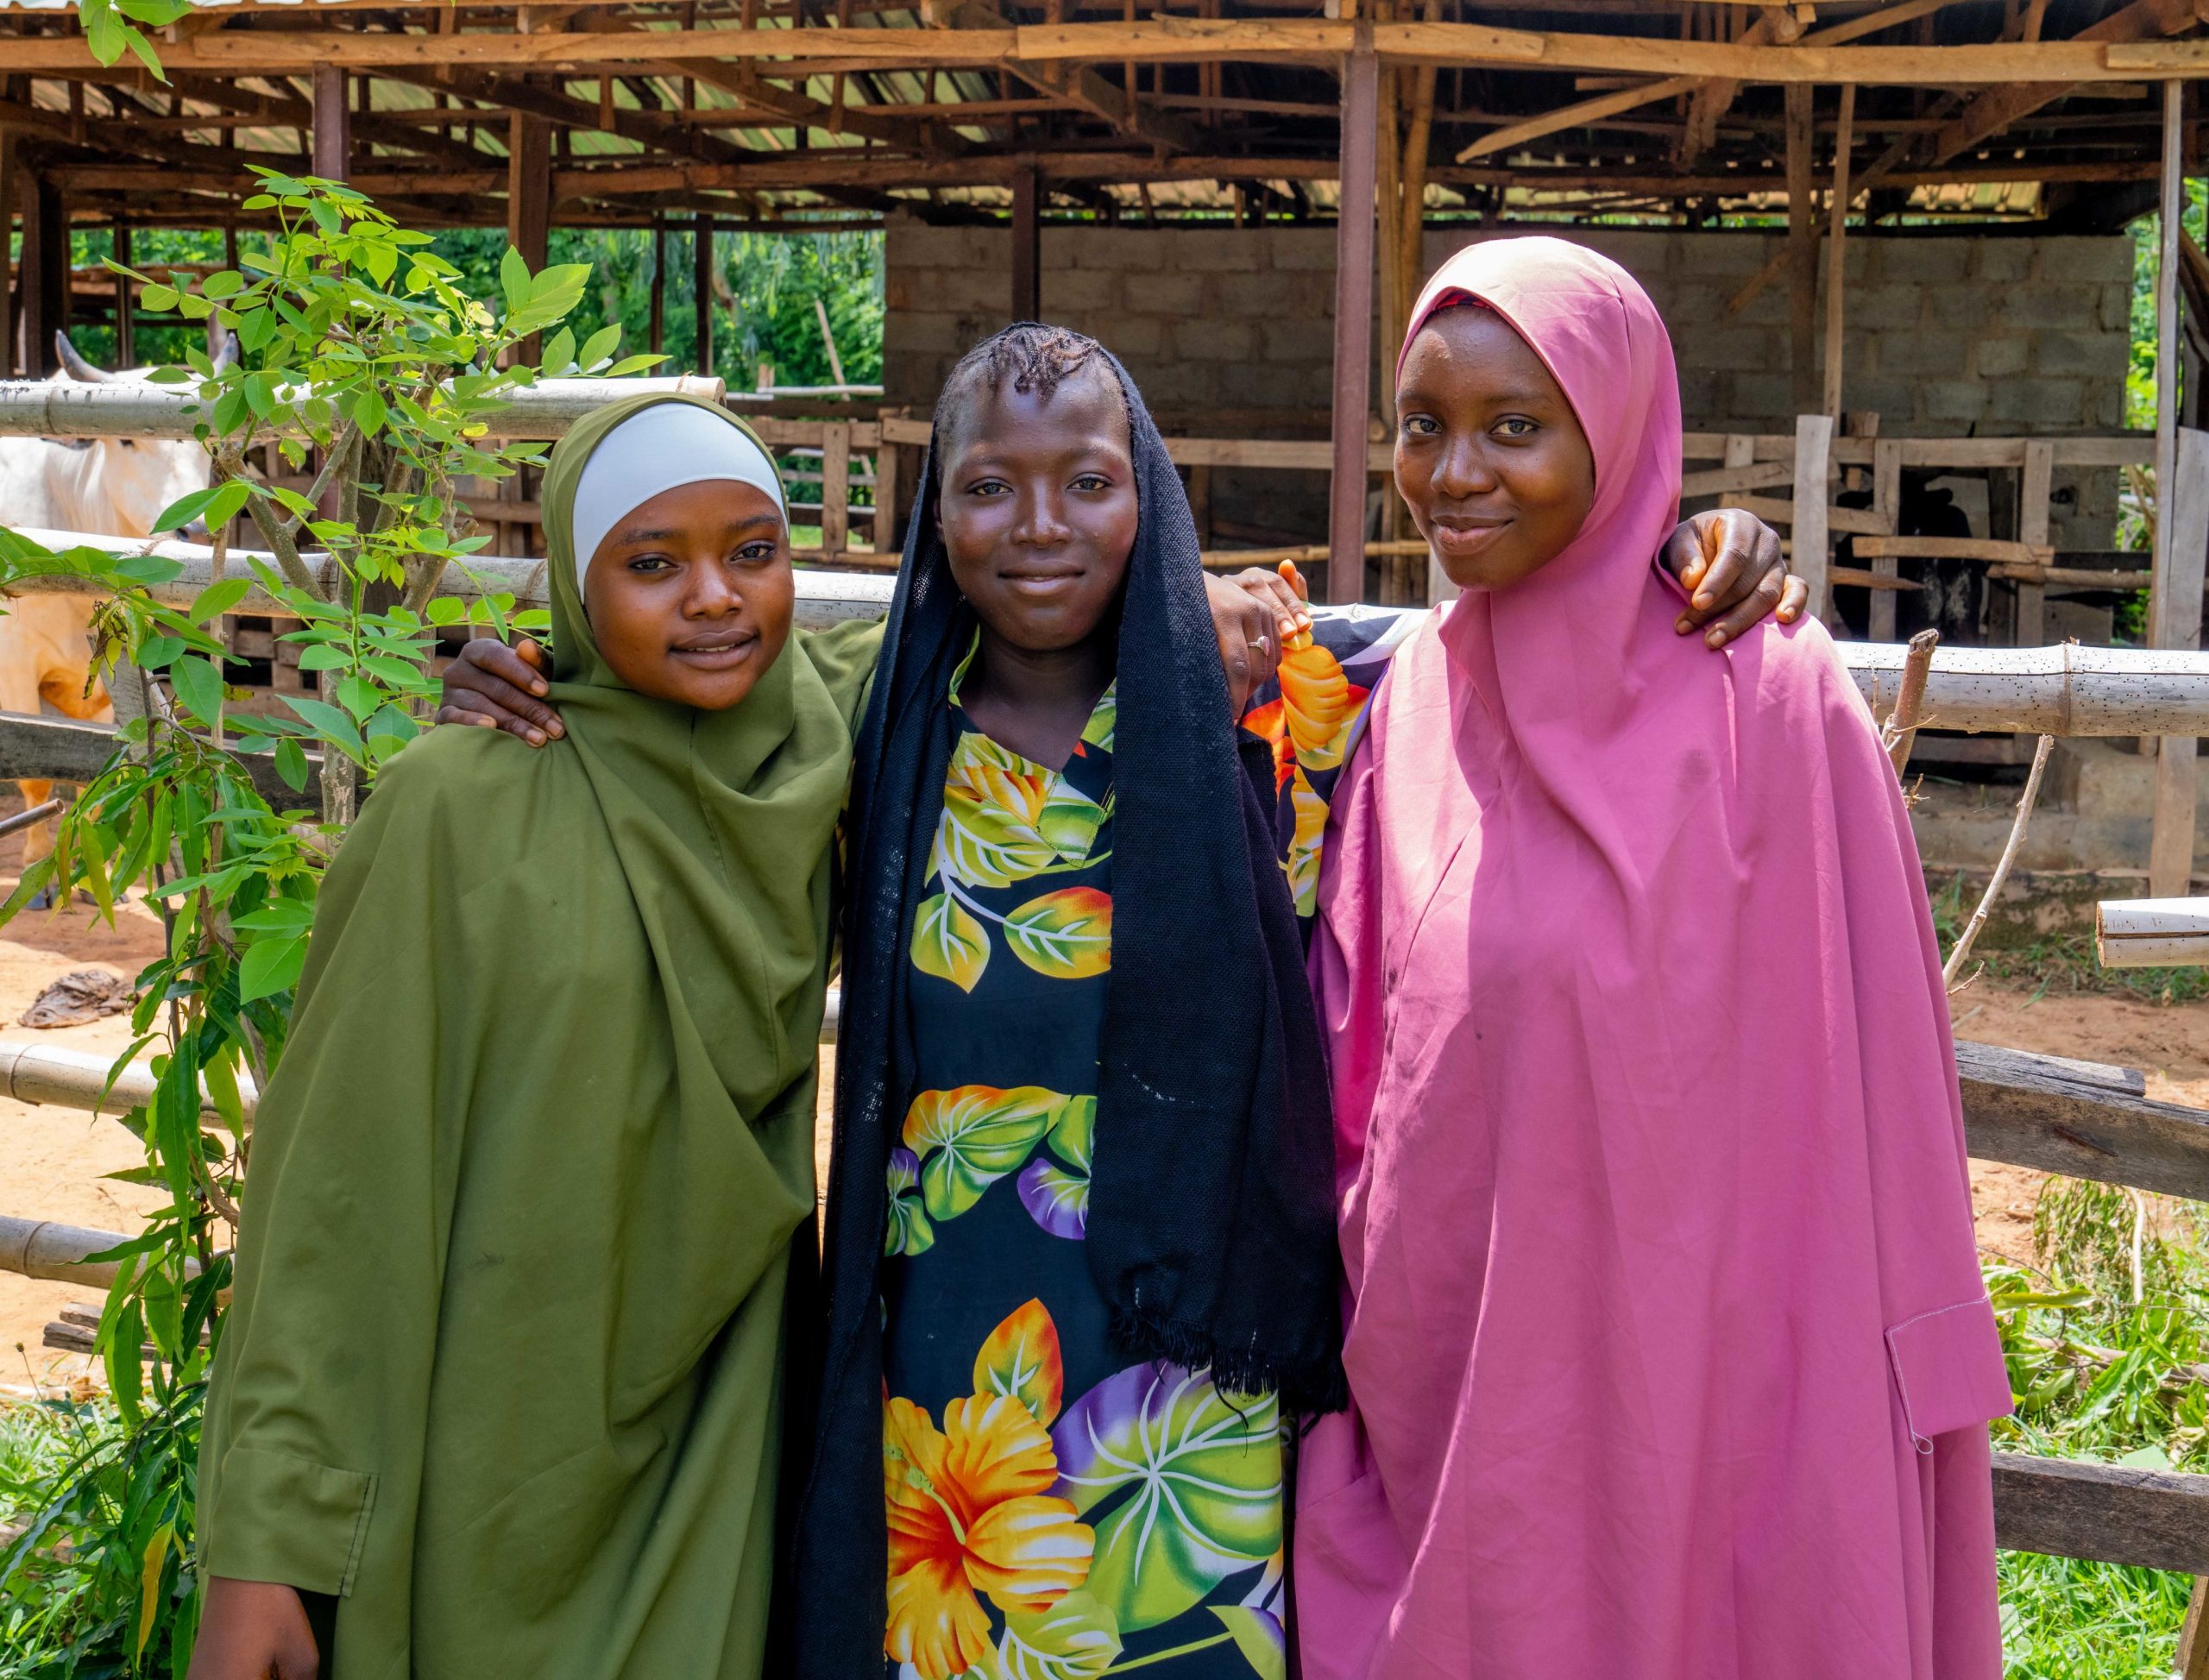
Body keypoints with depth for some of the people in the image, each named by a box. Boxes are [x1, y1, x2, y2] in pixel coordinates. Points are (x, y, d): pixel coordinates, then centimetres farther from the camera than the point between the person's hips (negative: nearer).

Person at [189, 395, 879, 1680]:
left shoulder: (815, 747, -3)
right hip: (484, 1485, -3)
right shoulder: (464, 806, -14)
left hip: (707, 1463, 4)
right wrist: (263, 1548, -13)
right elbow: (340, 1185, -12)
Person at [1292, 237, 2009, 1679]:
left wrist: (1878, 1388, -8)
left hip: (1679, 1377, -4)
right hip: (1437, 1377, 4)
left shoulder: (1766, 698, -12)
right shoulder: (1419, 695, 3)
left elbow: (1857, 1082, -9)